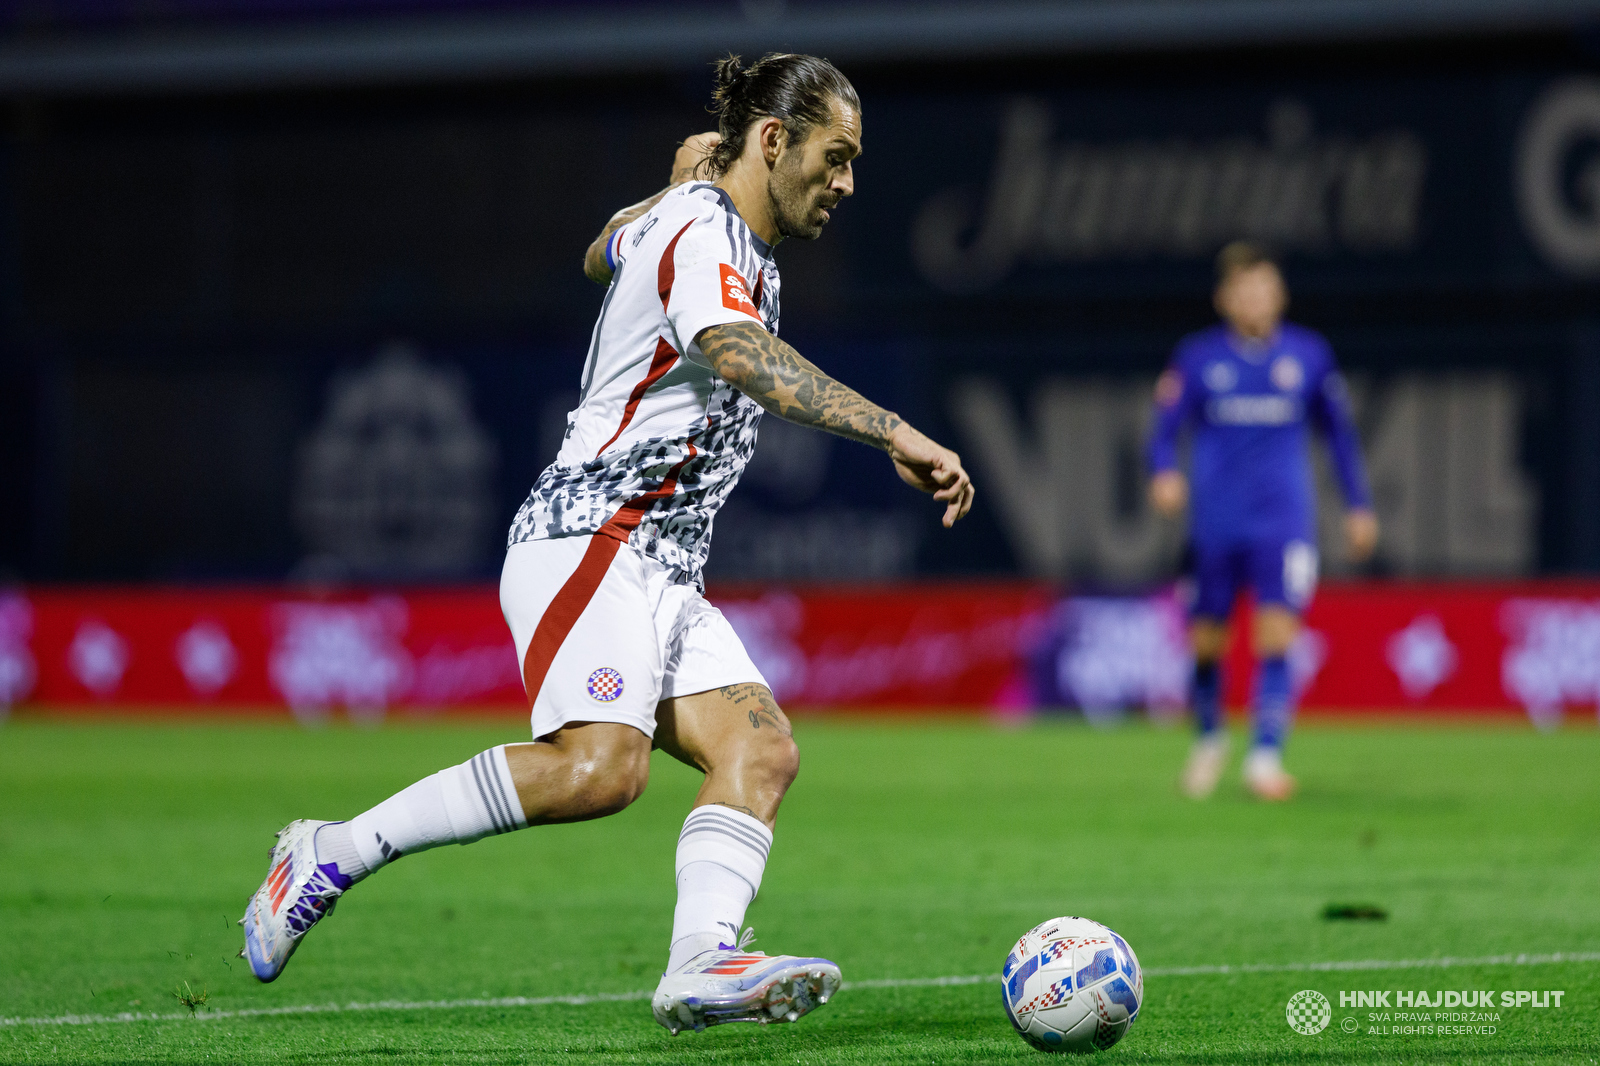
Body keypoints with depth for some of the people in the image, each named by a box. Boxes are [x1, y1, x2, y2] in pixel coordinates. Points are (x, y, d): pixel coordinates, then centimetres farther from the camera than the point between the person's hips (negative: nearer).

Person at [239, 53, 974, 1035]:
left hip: (660, 575, 10)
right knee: (599, 766, -28)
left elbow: (603, 255, 45)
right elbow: (742, 355, -33)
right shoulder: (701, 239, -10)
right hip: (590, 537, -10)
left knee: (761, 749, -12)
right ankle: (330, 856, -15)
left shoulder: (684, 217, 21)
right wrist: (896, 435, -42)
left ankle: (702, 963, -31)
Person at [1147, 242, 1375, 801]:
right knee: (1206, 643, 7)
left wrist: (1359, 504, 15)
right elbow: (1164, 426, -1)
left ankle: (1266, 755, -14)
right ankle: (1210, 736, 33)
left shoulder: (1308, 354, 5)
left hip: (1284, 520, 0)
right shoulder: (1198, 356, 2)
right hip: (1216, 520, 0)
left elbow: (1339, 431, 15)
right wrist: (1164, 472, -22)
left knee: (1276, 635, -16)